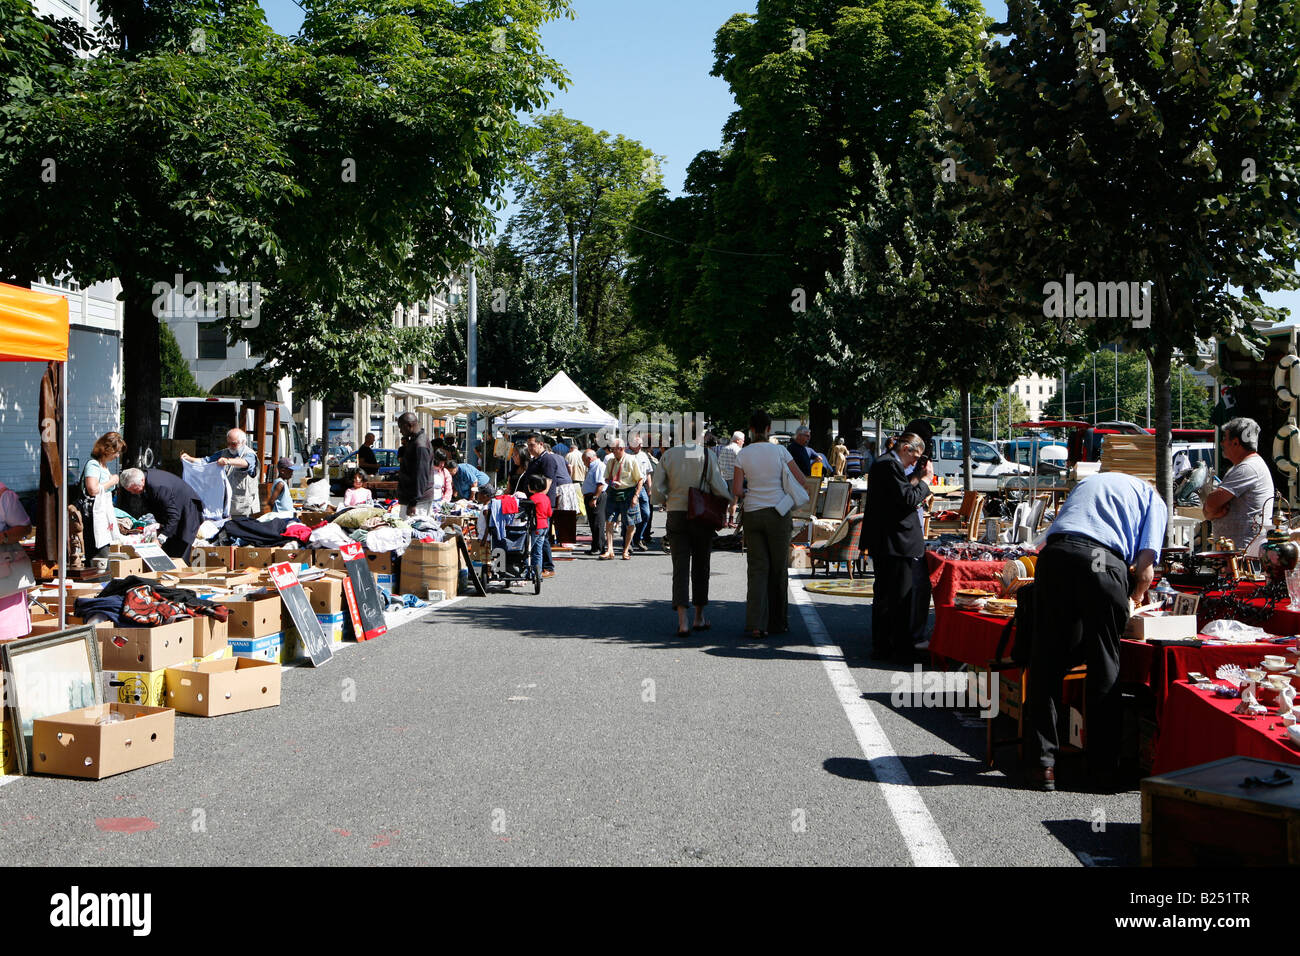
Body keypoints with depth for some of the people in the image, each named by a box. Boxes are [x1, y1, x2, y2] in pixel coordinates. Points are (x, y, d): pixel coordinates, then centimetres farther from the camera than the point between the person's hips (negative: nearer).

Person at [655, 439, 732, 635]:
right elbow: (720, 489, -8)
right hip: (702, 516, -1)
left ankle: (682, 622, -13)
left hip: (676, 516, 1)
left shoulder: (668, 455, 1)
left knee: (680, 567, -1)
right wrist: (731, 497, 13)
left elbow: (658, 491, -1)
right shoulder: (707, 455, -5)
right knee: (700, 567, 14)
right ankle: (699, 618, 22)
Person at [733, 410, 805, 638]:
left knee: (757, 569, 3)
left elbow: (736, 490, -4)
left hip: (751, 514, 1)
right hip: (778, 513, -1)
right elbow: (801, 481, 0)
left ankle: (755, 625, -9)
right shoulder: (779, 451, -3)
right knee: (778, 568, 11)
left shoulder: (743, 454, 0)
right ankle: (777, 622, 20)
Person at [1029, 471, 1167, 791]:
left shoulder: (1087, 481, 37)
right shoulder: (1152, 497, 26)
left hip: (1054, 555, 2)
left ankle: (1045, 764, 9)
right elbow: (1145, 564, 9)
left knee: (1046, 665, 10)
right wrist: (1134, 599, 29)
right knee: (1105, 669, 11)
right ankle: (1105, 766, 19)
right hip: (1104, 561, -2)